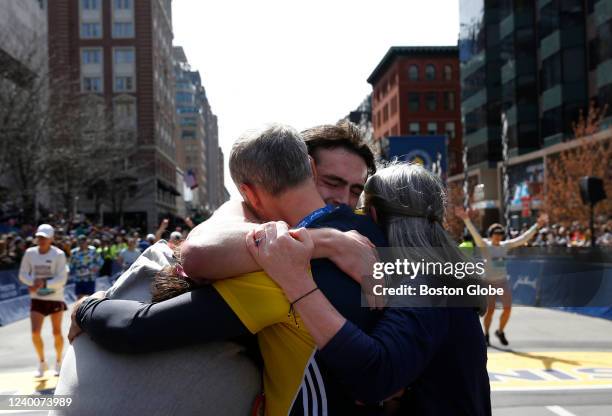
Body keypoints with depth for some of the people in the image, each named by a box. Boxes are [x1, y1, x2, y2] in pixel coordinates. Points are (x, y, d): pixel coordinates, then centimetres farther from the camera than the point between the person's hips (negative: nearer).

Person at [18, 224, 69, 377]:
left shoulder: (58, 255, -11)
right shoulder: (30, 253, -1)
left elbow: (62, 279, -16)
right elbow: (23, 274, 2)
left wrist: (43, 284, -27)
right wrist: (33, 282, -17)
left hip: (55, 298, -2)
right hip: (37, 299, 2)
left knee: (57, 333, 6)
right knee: (35, 332, -7)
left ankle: (58, 361, 28)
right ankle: (42, 363, 14)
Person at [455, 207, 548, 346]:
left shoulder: (505, 245, 5)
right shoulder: (485, 245, -8)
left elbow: (523, 238, 4)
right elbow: (475, 234, -24)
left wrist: (537, 225, -1)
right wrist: (467, 219, -39)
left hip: (503, 282, 4)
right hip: (489, 282, -4)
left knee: (507, 309, 0)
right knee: (490, 310, -5)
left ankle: (500, 332, 25)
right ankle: (486, 334, 18)